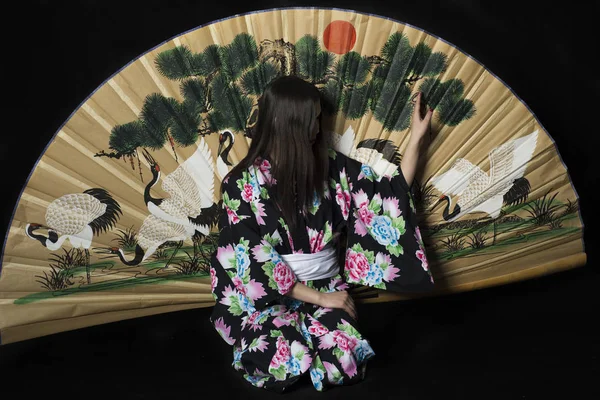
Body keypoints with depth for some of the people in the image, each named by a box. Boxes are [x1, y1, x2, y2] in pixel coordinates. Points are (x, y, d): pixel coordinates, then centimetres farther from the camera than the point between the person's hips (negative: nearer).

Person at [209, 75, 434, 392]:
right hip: (268, 295, -2)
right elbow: (255, 263, -15)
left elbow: (389, 196, 4)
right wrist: (319, 297, -15)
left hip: (327, 287, 3)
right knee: (287, 364, -29)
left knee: (343, 358, -25)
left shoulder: (329, 167, 0)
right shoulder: (244, 184, -11)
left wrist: (416, 139, 0)